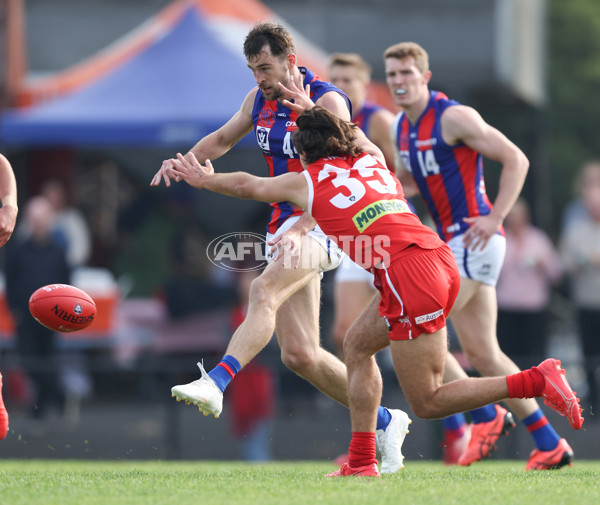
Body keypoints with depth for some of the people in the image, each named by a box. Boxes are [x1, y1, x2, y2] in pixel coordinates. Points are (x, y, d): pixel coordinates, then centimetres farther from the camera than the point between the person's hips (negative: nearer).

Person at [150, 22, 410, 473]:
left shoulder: (327, 101, -11)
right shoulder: (260, 100, 11)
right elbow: (223, 139, 27)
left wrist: (300, 229, -32)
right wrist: (185, 161, 6)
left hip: (321, 224, -8)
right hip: (284, 224, 8)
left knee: (264, 289, -35)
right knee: (299, 354, 2)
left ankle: (216, 383, -50)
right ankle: (384, 422, 16)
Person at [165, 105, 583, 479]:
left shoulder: (308, 181, 8)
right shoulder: (372, 162, 21)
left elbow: (246, 185, 27)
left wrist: (204, 179, 45)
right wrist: (311, 110, 59)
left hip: (408, 274, -8)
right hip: (440, 258, 8)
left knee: (427, 402, -1)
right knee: (357, 345, 22)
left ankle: (538, 381, -15)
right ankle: (362, 464, 20)